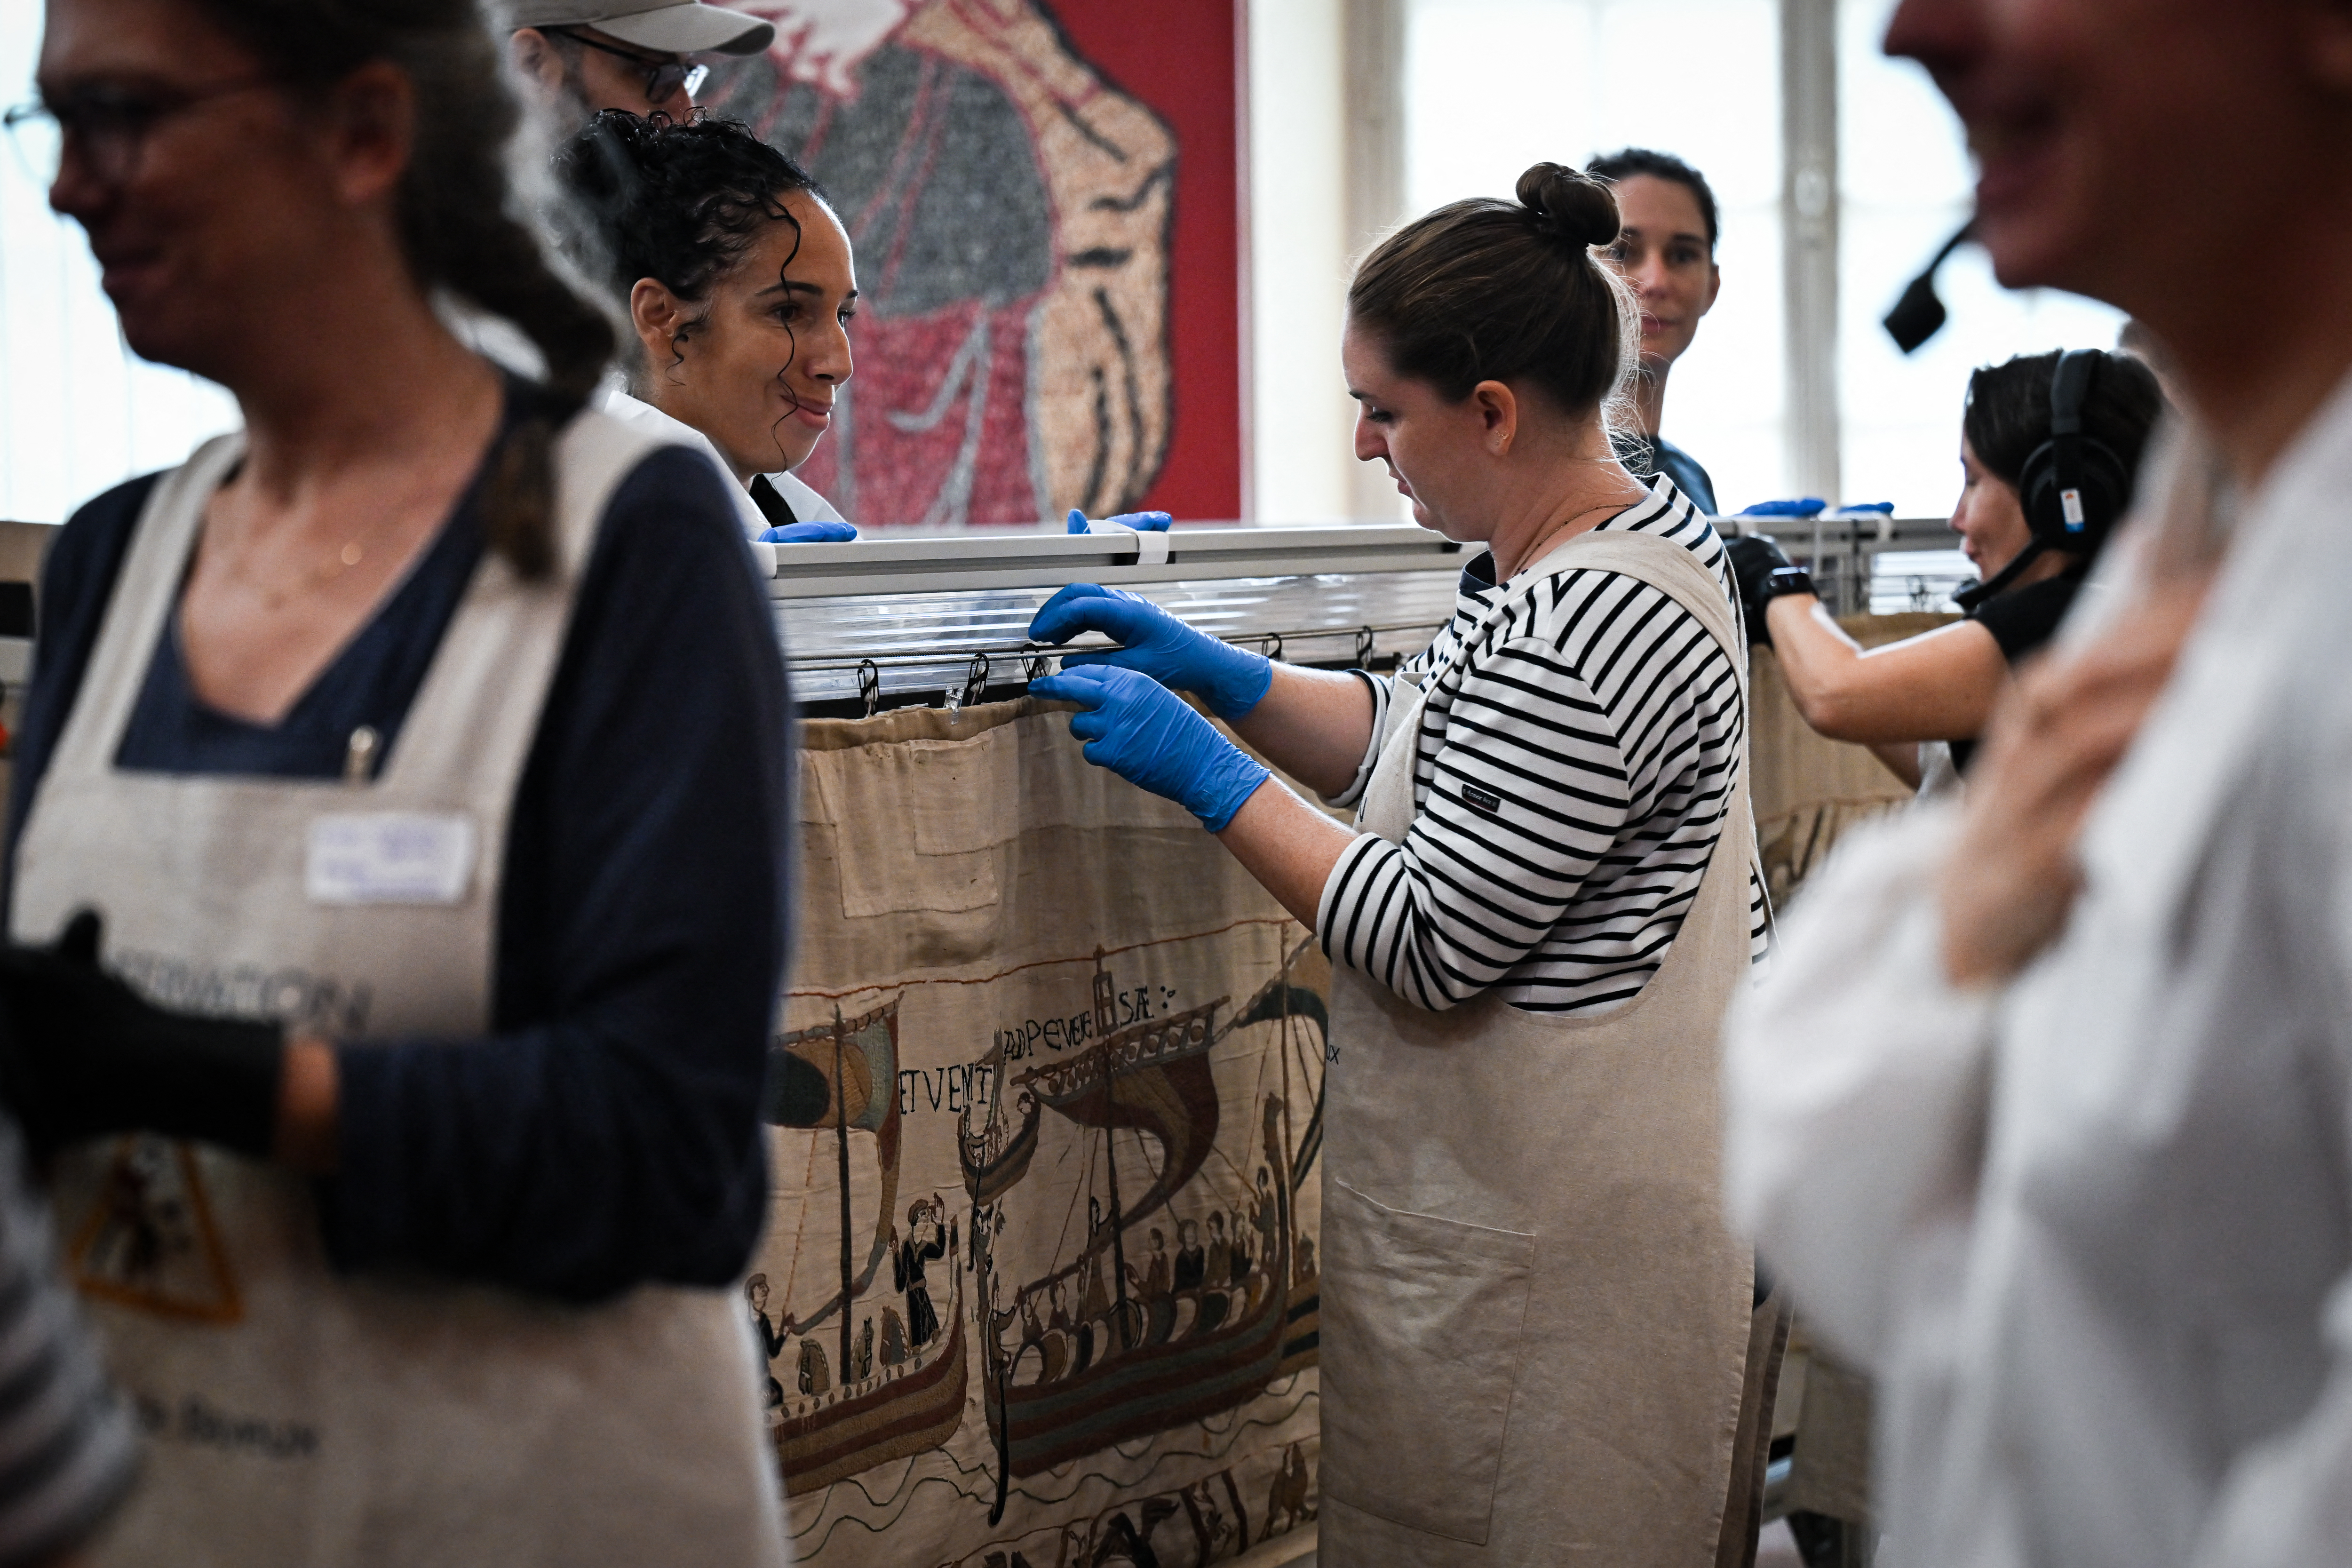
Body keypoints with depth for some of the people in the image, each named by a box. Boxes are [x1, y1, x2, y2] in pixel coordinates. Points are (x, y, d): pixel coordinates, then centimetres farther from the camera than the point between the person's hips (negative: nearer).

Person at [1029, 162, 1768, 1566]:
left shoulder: (1582, 634, -26)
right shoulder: (1638, 525, 7)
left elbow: (1432, 946, -24)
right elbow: (1416, 741, 18)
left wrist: (1209, 774, -17)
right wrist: (1213, 673, 9)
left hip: (1551, 1224, -10)